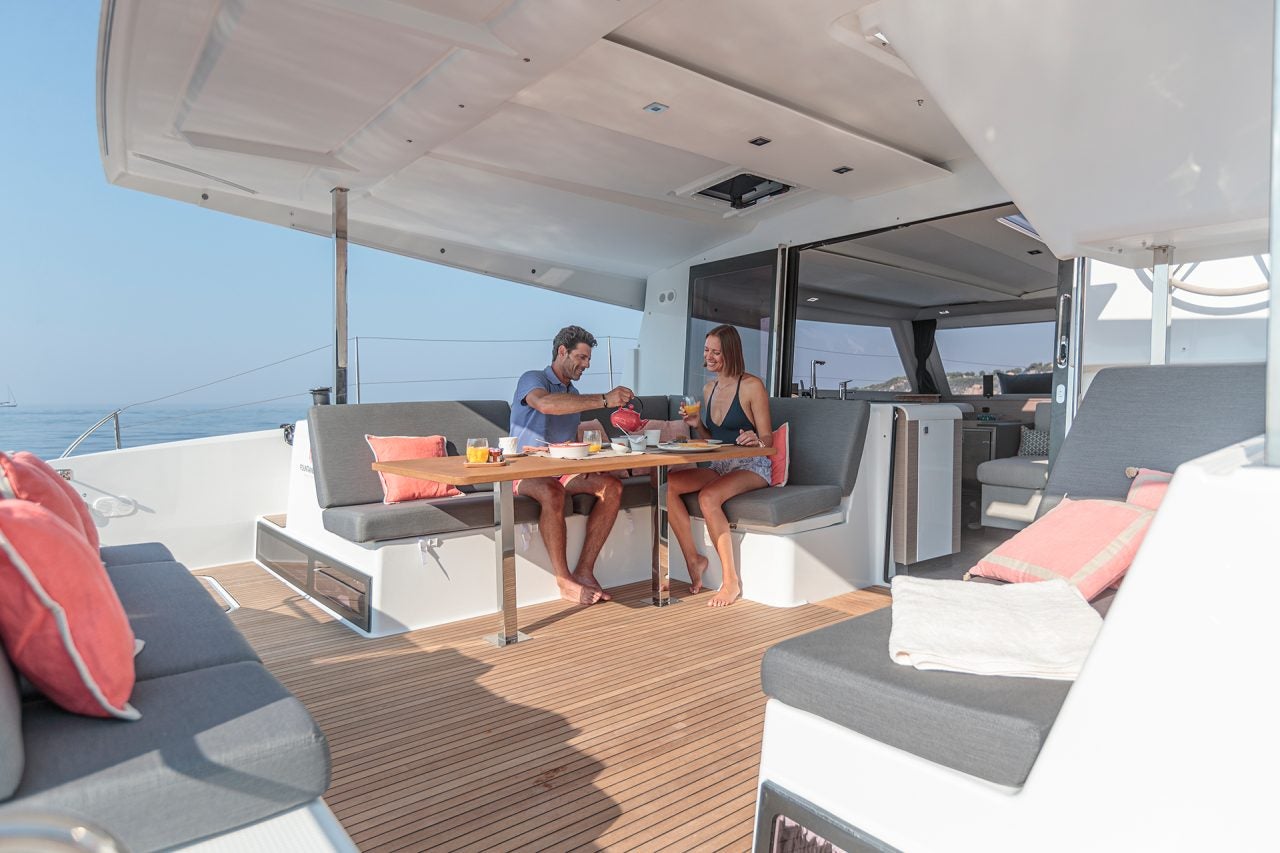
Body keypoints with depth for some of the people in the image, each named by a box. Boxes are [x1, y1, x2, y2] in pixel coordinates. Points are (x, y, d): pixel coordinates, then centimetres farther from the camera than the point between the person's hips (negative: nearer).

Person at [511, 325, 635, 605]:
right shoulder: (533, 379, -6)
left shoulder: (573, 393, 20)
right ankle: (565, 581, -27)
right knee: (552, 492, -39)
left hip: (564, 470, 7)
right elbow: (545, 404, -32)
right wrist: (604, 400, -33)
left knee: (612, 486, -17)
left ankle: (584, 571, -18)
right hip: (527, 471, -7)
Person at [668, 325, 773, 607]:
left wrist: (756, 441, -29)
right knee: (670, 484, -21)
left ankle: (732, 580, -22)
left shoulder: (752, 386, -7)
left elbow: (767, 439, -7)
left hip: (752, 467, -6)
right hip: (720, 466, 6)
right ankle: (693, 559, -10)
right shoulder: (709, 389, 14)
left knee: (708, 497, -34)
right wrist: (697, 425, 3)